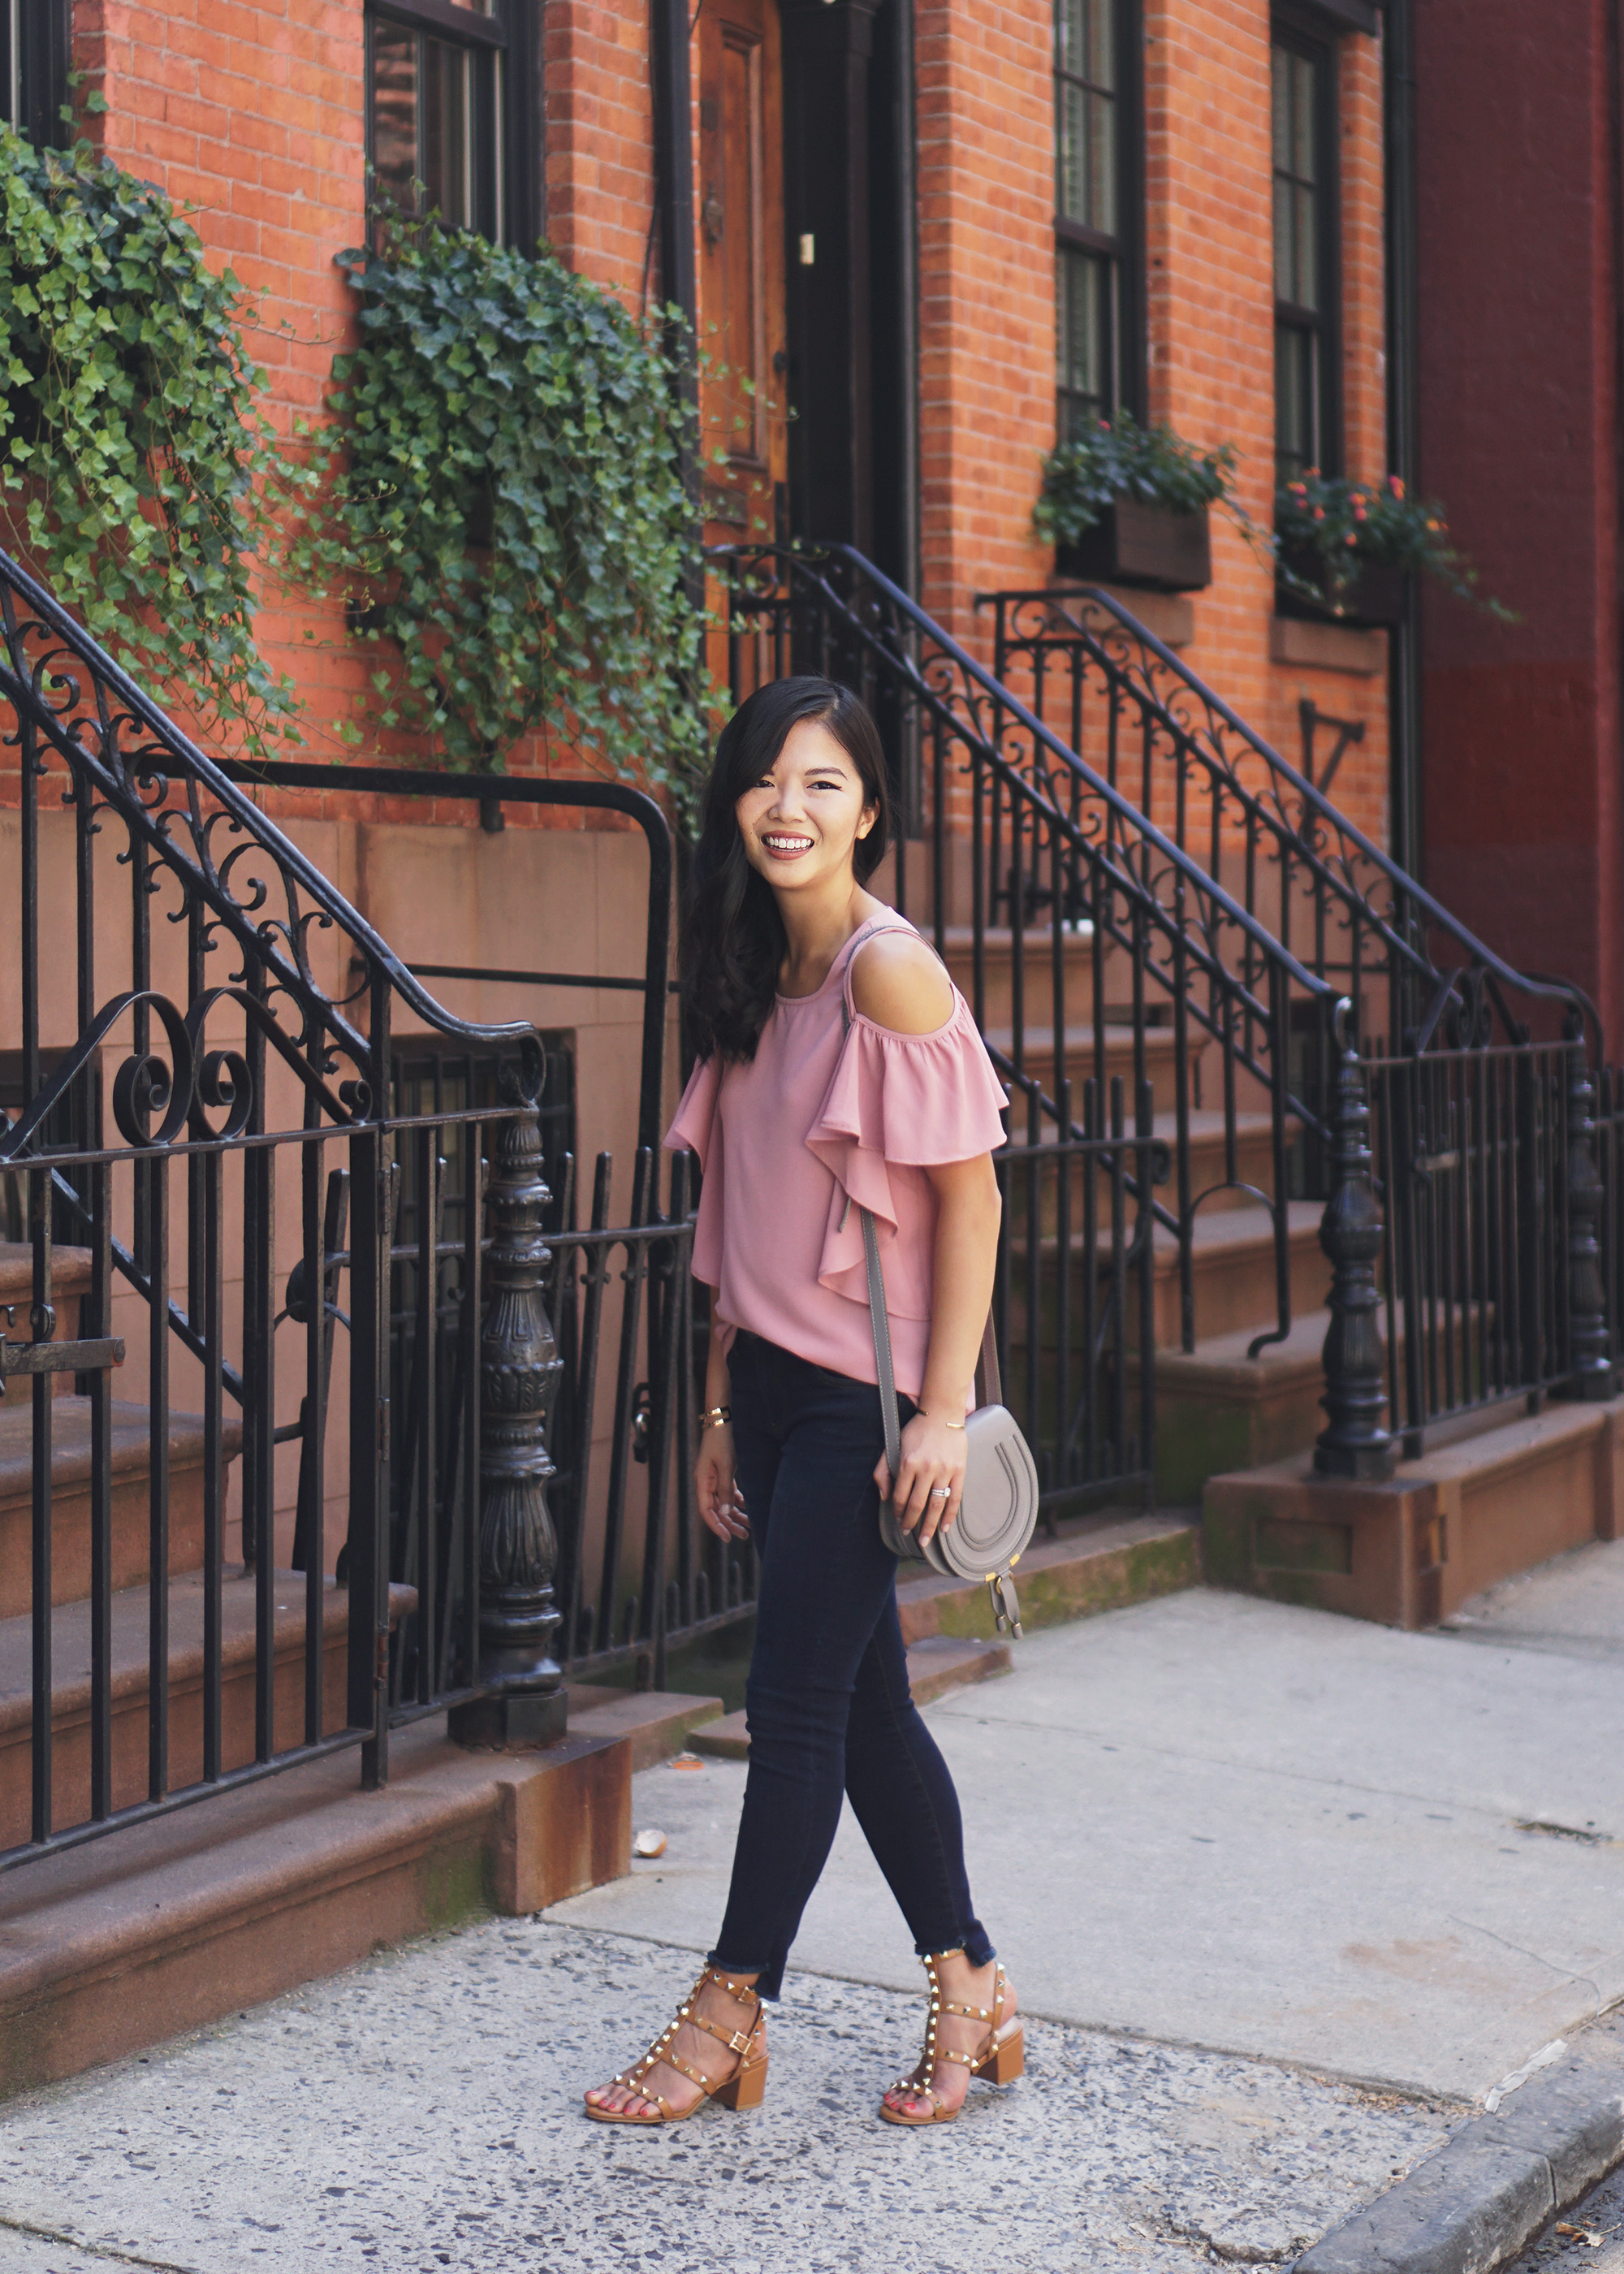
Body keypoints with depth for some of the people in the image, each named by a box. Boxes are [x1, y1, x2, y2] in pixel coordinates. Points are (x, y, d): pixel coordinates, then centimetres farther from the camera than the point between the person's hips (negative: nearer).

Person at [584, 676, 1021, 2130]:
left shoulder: (889, 971, -14)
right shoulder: (757, 978, 10)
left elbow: (970, 1199, -15)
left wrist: (945, 1410, -17)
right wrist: (722, 1406, 14)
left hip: (866, 1395, -8)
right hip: (776, 1384, 8)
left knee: (796, 1705, -1)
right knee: (862, 1703, 12)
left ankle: (730, 2017, 12)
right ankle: (971, 1991, 23)